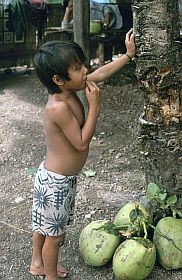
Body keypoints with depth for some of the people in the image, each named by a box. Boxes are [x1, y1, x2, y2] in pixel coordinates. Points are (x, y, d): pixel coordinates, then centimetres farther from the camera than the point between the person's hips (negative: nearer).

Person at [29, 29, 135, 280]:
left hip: (52, 176, 9)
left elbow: (100, 74, 7)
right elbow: (82, 143, -25)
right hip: (57, 182, -9)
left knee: (43, 225, 27)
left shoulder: (68, 90, -6)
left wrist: (128, 54, 10)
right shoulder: (59, 108, -31)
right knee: (55, 234, 11)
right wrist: (95, 105, -23)